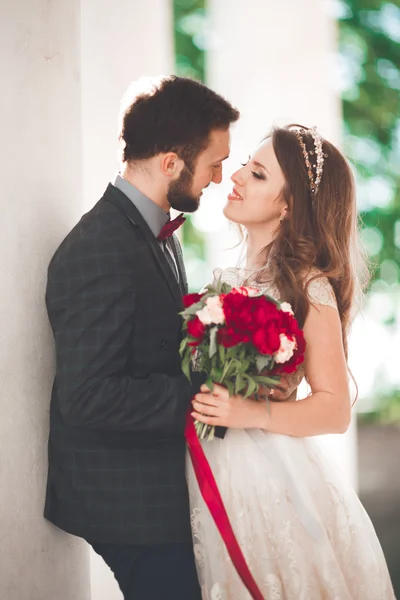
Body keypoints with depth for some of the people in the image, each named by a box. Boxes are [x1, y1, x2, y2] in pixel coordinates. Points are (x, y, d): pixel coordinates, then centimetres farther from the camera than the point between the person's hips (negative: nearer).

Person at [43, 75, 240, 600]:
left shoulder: (154, 231, 9)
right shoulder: (100, 252, -24)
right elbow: (89, 395, -27)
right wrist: (203, 396, -24)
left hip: (163, 489, 10)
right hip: (131, 505, -10)